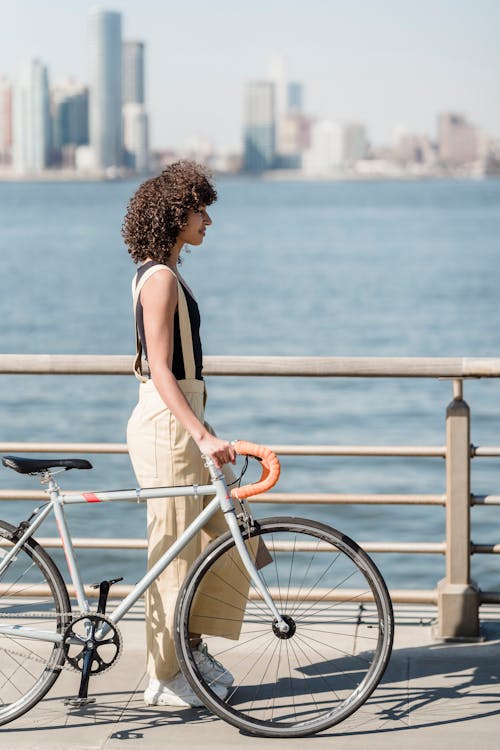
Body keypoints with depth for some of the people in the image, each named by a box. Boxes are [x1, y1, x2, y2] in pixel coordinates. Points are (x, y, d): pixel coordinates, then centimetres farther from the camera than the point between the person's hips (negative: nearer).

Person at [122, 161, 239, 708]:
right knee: (174, 554, -2)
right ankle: (165, 679, 8)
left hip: (182, 423, 10)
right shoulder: (161, 278, -16)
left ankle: (193, 643, 22)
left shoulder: (162, 273, 14)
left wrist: (202, 428, 26)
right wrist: (203, 436, -30)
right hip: (166, 427, -10)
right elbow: (160, 371, -23)